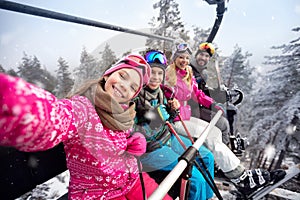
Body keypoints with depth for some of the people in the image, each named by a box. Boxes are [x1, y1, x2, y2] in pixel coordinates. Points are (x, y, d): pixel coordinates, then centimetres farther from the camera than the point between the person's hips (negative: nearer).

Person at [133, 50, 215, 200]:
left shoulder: (159, 91, 2)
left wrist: (172, 110, -6)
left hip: (167, 138, 9)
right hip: (149, 149, -8)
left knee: (207, 158, 15)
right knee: (196, 178, -15)